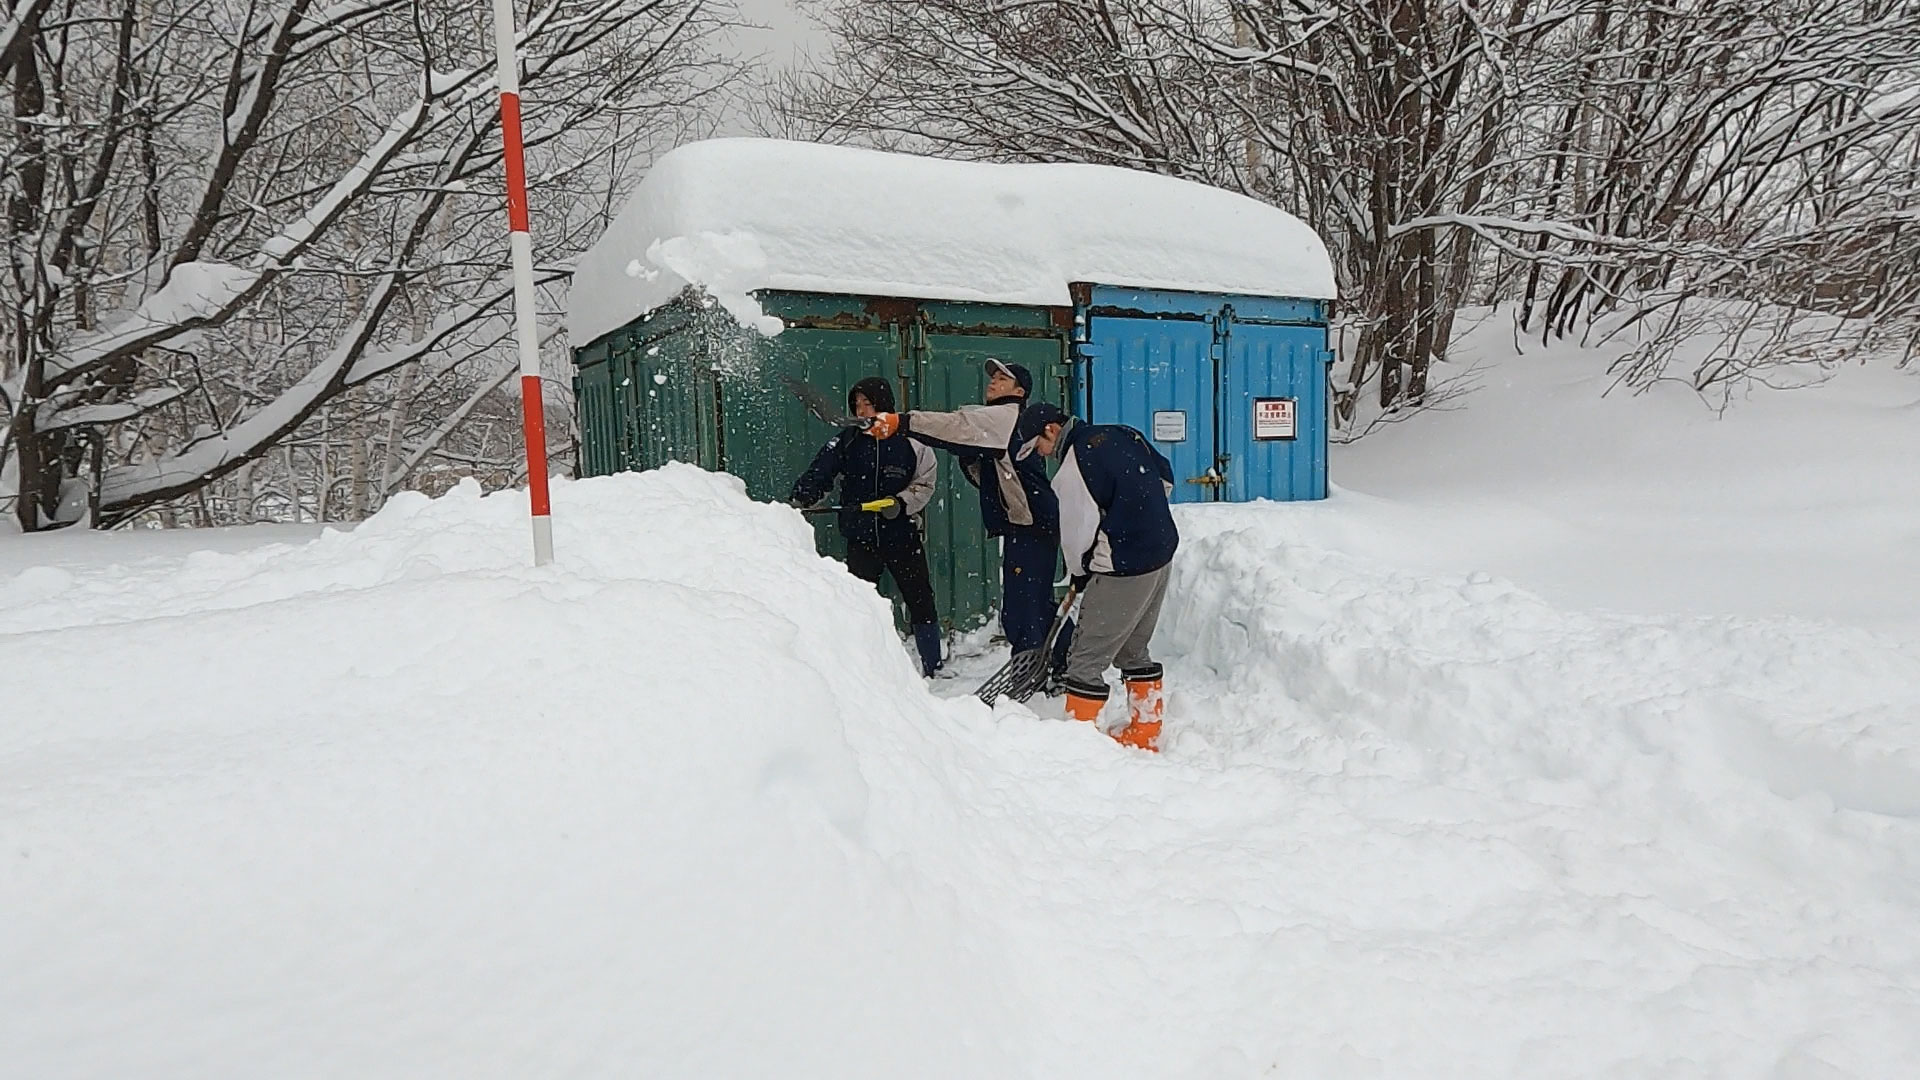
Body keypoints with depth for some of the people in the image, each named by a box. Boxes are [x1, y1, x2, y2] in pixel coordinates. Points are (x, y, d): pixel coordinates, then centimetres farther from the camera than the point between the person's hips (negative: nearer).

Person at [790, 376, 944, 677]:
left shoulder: (909, 441, -4)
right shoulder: (846, 442, 0)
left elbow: (925, 484, 3)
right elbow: (818, 474, -10)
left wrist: (901, 503, -14)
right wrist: (799, 499, -28)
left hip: (902, 535, -1)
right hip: (860, 538, 1)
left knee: (921, 602, 7)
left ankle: (933, 669, 22)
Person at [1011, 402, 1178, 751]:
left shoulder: (1073, 469, -17)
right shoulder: (1121, 434, 6)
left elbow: (1077, 533, -10)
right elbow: (1165, 476, 15)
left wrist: (1080, 571, 9)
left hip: (1126, 570, -9)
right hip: (1162, 554, 9)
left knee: (1086, 659, -2)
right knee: (1134, 650, 21)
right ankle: (1145, 736, 29)